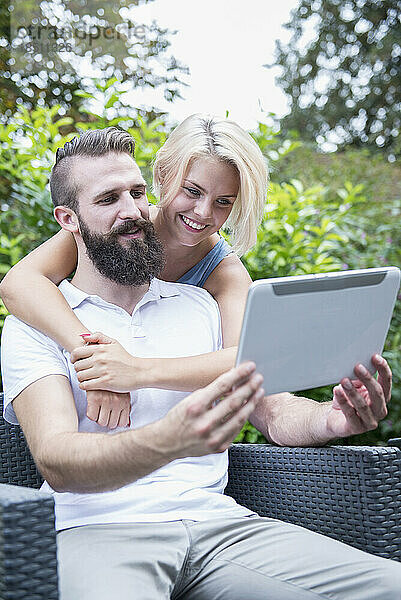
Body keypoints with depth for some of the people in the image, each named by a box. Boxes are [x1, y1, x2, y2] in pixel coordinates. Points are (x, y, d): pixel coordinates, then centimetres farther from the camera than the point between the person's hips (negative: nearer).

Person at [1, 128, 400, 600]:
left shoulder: (199, 305, 18)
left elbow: (273, 410, 14)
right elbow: (56, 462, -12)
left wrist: (331, 419, -11)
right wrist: (168, 441, -33)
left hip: (219, 524, 4)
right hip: (99, 530, -3)